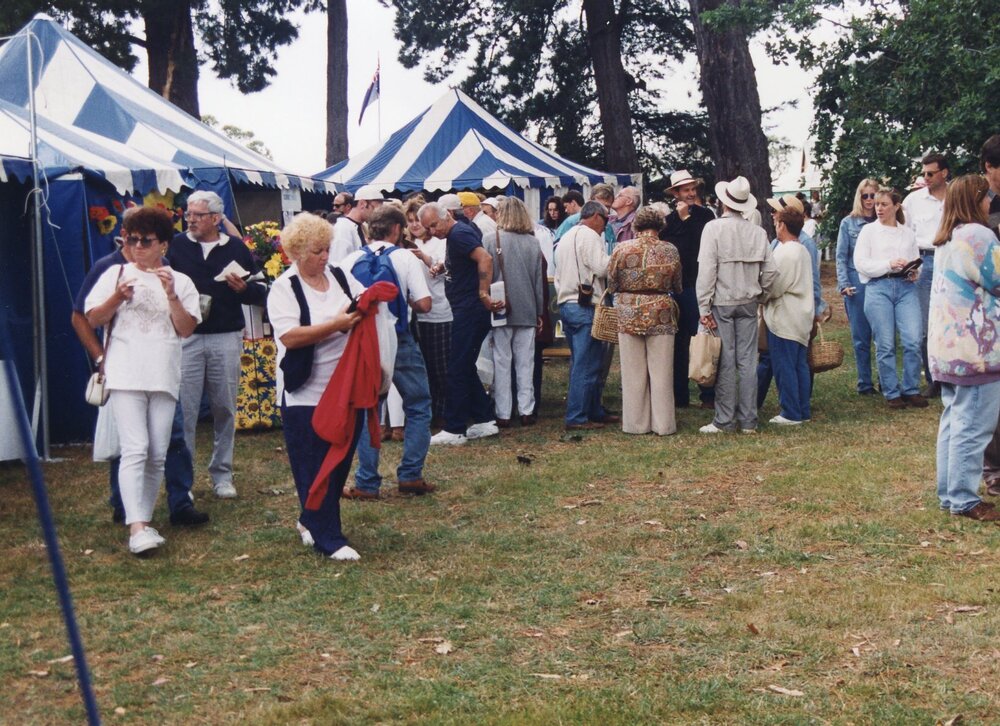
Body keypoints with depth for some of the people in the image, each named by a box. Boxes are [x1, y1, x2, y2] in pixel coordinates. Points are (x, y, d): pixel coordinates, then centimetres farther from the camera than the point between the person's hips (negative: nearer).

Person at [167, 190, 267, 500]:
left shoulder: (236, 248, 7)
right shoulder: (176, 246, 5)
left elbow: (261, 292, 9)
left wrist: (243, 288, -11)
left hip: (227, 338, 1)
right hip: (185, 338, -1)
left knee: (225, 409, 8)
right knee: (184, 410, -3)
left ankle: (222, 474, 20)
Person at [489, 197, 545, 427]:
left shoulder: (494, 239, -8)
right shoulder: (533, 242, 2)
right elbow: (539, 280, 6)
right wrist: (540, 313, 13)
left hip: (500, 310, -3)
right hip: (527, 311, 3)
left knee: (501, 362, 3)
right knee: (525, 362, 8)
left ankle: (503, 414, 4)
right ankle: (526, 411, 11)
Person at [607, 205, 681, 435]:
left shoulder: (621, 249, -5)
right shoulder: (670, 251, -2)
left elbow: (611, 284, 3)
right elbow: (677, 287, 9)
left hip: (628, 313, 0)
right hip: (661, 314, 0)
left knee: (633, 372, 8)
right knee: (661, 371, 6)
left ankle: (636, 423, 12)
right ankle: (663, 423, 9)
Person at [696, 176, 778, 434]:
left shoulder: (714, 228, -10)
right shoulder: (758, 232, 1)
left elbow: (706, 270, -12)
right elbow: (770, 270, 1)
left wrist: (704, 308, -10)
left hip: (721, 303, -3)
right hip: (748, 303, 3)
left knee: (725, 362, 0)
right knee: (748, 361, 7)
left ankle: (724, 420, 4)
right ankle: (748, 420, 12)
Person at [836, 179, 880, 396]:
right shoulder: (848, 223, 6)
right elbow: (841, 257, 4)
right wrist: (844, 284, -6)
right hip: (857, 284, -1)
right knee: (861, 337, 2)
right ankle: (865, 384, 10)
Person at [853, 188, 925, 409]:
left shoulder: (908, 233, 15)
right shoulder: (869, 230, 6)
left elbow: (916, 261, 18)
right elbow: (860, 263, -3)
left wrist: (914, 271, -5)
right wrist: (889, 264, -13)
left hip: (906, 287, 2)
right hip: (879, 287, -2)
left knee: (913, 341, -8)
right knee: (885, 345, 0)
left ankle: (911, 389, 7)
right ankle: (891, 393, 10)